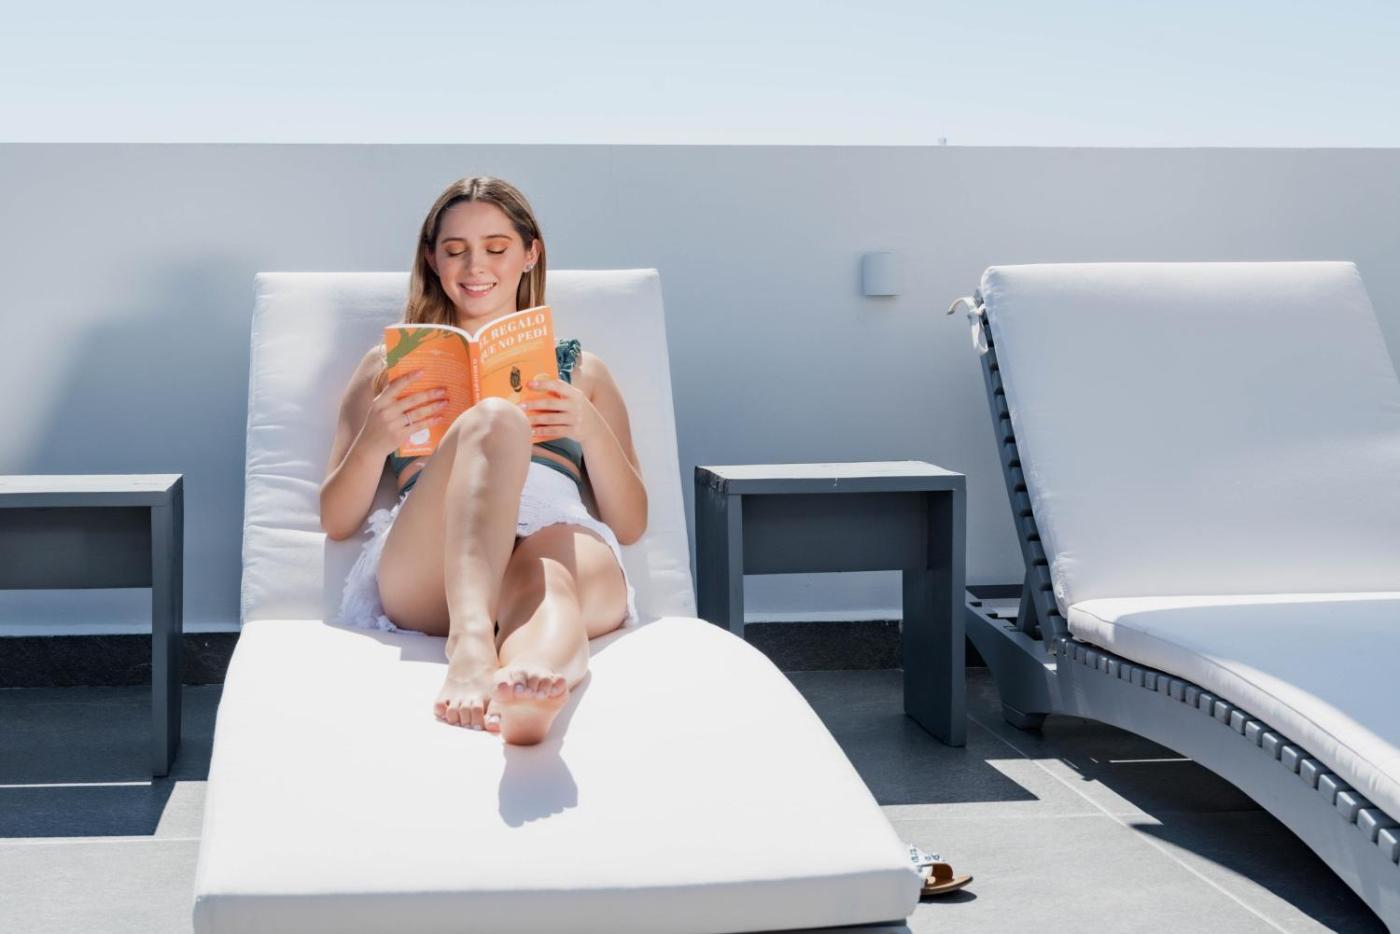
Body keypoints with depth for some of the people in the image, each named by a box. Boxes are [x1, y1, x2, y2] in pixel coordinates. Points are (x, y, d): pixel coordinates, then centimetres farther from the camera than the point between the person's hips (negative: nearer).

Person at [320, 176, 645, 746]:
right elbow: (336, 522, 20)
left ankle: (536, 681, -75)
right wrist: (373, 441, -1)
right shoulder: (391, 365, 29)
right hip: (427, 566, -1)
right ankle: (470, 642, -58)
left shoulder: (581, 371, 31)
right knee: (493, 420, -33)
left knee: (549, 574, -39)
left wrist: (590, 428, 2)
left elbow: (631, 525, 21)